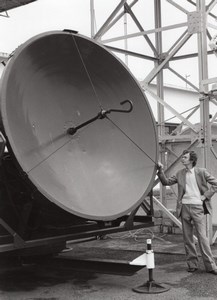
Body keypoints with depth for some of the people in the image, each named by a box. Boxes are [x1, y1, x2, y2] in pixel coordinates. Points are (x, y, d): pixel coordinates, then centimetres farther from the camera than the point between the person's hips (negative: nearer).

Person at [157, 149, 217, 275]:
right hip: (184, 207, 4)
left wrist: (205, 196, -5)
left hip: (197, 207, -4)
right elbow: (166, 182, 9)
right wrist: (161, 170, -3)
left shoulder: (201, 172, 0)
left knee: (202, 237, -6)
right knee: (187, 238, 7)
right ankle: (192, 264, 17)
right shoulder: (180, 174, 10)